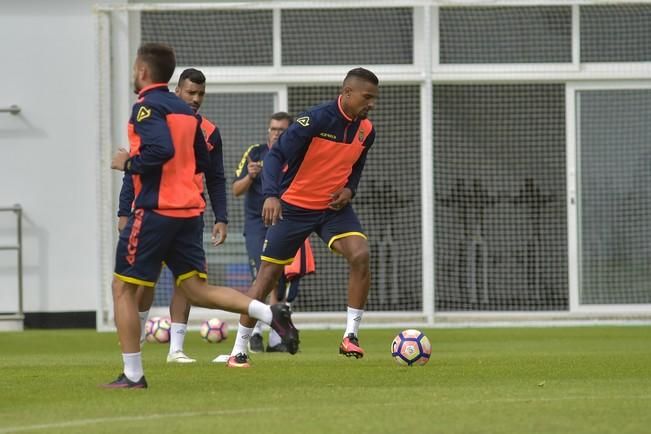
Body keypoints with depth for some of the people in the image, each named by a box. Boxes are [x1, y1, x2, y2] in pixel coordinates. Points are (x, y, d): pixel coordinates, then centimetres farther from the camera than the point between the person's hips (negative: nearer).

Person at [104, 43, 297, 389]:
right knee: (196, 290, 7)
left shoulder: (147, 107, -10)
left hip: (156, 209, -8)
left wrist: (128, 163, -10)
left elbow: (160, 151, -25)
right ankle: (270, 313, -12)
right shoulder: (185, 110, 16)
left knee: (123, 288, 4)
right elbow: (203, 163, 19)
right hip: (189, 210, 8)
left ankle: (132, 374, 3)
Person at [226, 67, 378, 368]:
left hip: (334, 207, 4)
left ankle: (350, 336, -14)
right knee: (268, 274, 2)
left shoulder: (366, 131, -2)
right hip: (294, 206, -4)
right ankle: (239, 349, 13)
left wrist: (349, 190, -6)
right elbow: (276, 155, -24)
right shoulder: (317, 119, -21)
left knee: (360, 255, -21)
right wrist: (271, 195, -39)